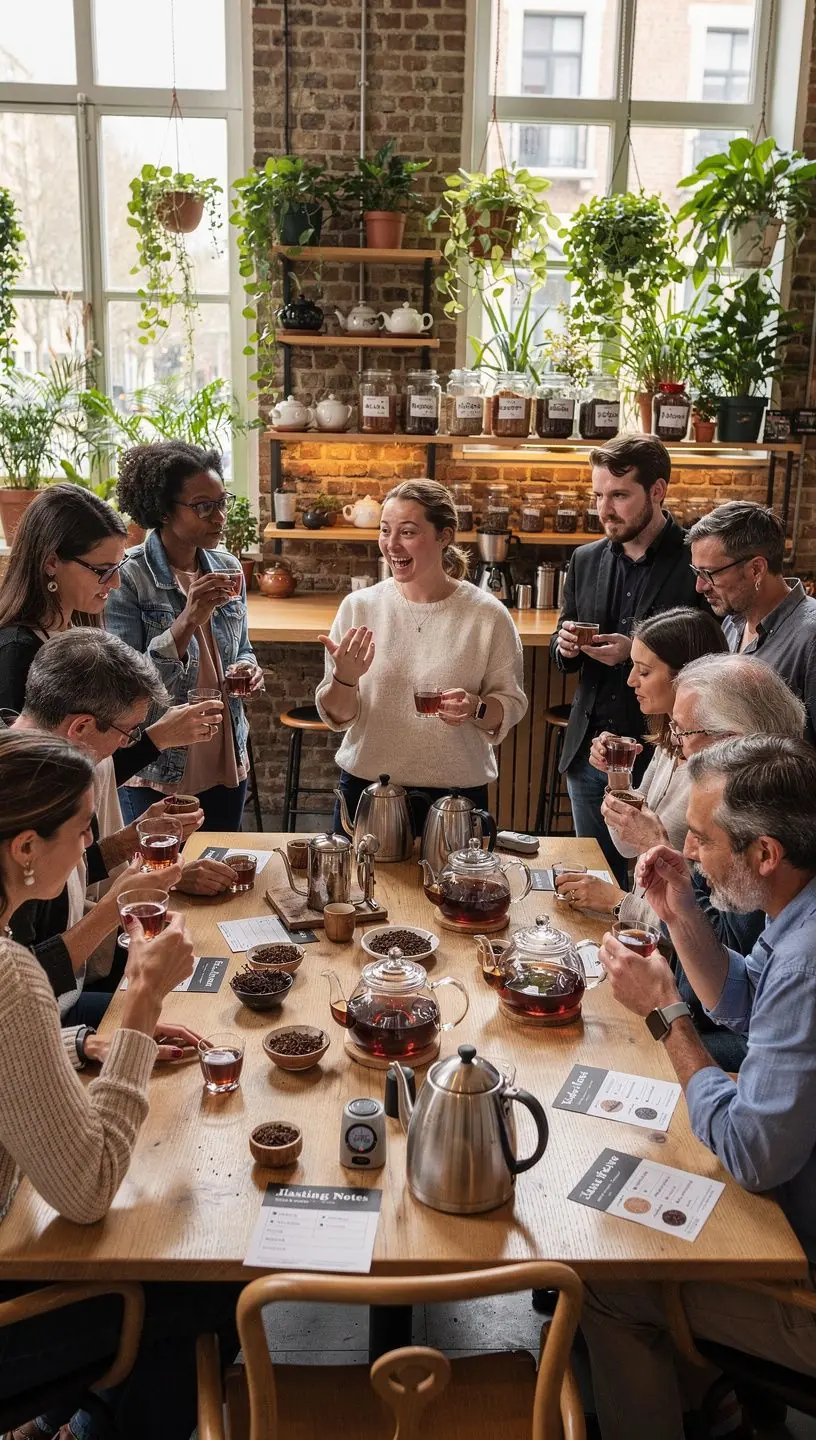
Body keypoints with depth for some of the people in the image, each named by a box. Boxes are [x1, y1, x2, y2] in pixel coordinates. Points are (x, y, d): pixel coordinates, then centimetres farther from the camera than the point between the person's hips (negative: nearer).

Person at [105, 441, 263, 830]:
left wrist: (249, 669, -7)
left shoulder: (227, 568, 3)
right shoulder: (128, 577, -15)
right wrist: (187, 621, -30)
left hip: (226, 765, 6)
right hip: (156, 775, -5)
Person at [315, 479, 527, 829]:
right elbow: (337, 716, 0)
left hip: (456, 793, -1)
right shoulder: (358, 607, -4)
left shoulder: (488, 615, -8)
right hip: (366, 787, 2)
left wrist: (476, 708, -21)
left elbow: (511, 704, 0)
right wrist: (344, 678, -21)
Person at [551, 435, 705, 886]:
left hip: (658, 758, -5)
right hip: (588, 751, 5)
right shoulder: (585, 560, 8)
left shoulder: (697, 565, -10)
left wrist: (638, 653, -21)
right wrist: (565, 647, -6)